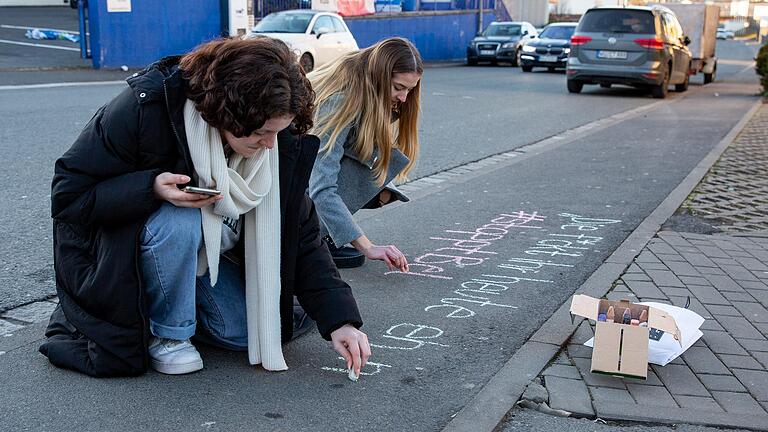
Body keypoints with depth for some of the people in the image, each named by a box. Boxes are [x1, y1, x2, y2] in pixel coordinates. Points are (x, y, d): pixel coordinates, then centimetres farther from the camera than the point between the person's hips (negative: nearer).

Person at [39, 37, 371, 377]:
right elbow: (67, 193, -25)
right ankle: (166, 333, -10)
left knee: (246, 334, -7)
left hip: (210, 250, 5)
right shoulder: (147, 106, -31)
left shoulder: (281, 143, -18)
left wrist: (340, 320, -21)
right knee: (178, 224, -36)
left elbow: (303, 236, -13)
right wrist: (152, 188, -40)